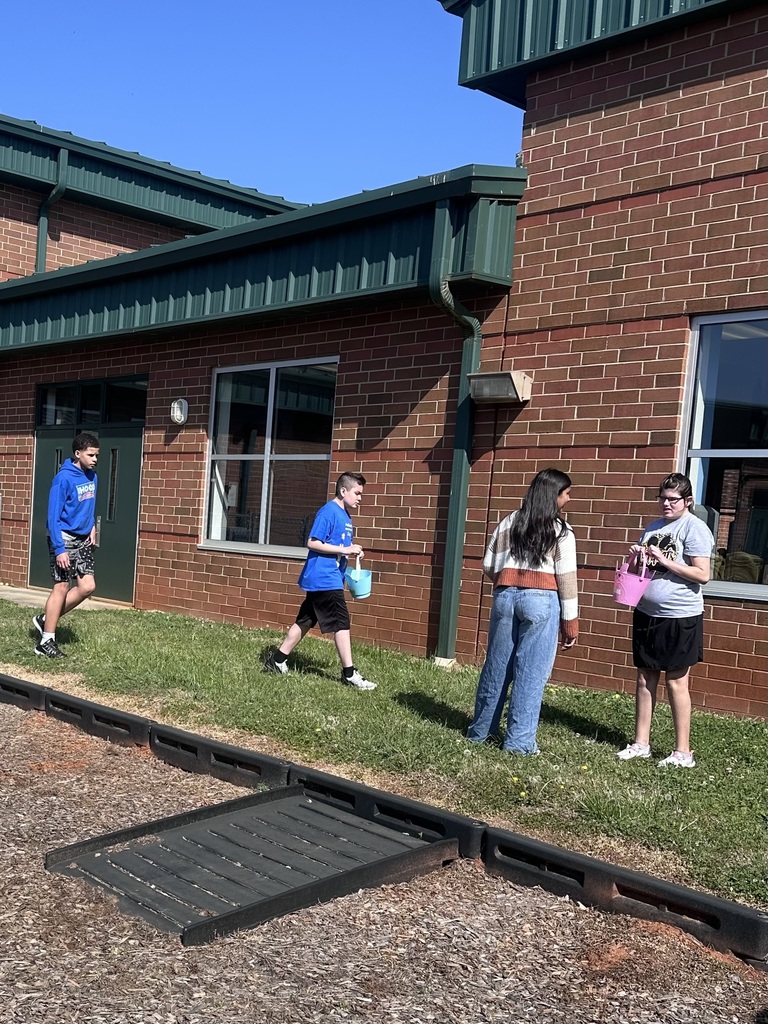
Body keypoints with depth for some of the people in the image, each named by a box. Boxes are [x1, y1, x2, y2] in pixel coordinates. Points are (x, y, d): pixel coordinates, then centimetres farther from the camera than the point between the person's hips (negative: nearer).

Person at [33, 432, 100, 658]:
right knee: (61, 587, -4)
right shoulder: (64, 478, -17)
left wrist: (92, 526, 6)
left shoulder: (92, 477, 6)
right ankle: (46, 642, 6)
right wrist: (59, 549, -22)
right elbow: (53, 517, -18)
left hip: (83, 540, 7)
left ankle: (46, 620, 20)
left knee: (87, 587, 3)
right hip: (64, 539, -7)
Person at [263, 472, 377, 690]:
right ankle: (349, 674, 1)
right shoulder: (329, 512, -15)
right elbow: (313, 543, -19)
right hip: (324, 579, -10)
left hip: (325, 579, 10)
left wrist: (351, 552, 6)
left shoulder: (345, 516, 15)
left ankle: (277, 660, 20)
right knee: (341, 623, -5)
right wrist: (344, 550, -20)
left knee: (305, 621, 13)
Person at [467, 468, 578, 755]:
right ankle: (519, 740, 5)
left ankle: (480, 730, 24)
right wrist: (570, 622, 0)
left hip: (505, 597, 4)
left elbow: (488, 565, 9)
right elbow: (566, 579, -4)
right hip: (541, 601, -4)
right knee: (531, 672, 2)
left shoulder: (509, 523, 10)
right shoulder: (561, 531, -2)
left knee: (496, 666, 13)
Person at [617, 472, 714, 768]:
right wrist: (636, 558, -2)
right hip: (647, 613, 7)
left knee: (676, 682, 0)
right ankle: (641, 743, 20)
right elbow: (638, 571, 19)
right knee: (645, 678, 10)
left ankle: (683, 752, 9)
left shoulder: (694, 528, -9)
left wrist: (665, 561, -20)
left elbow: (703, 575, -16)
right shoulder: (653, 527, 12)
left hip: (679, 617, -7)